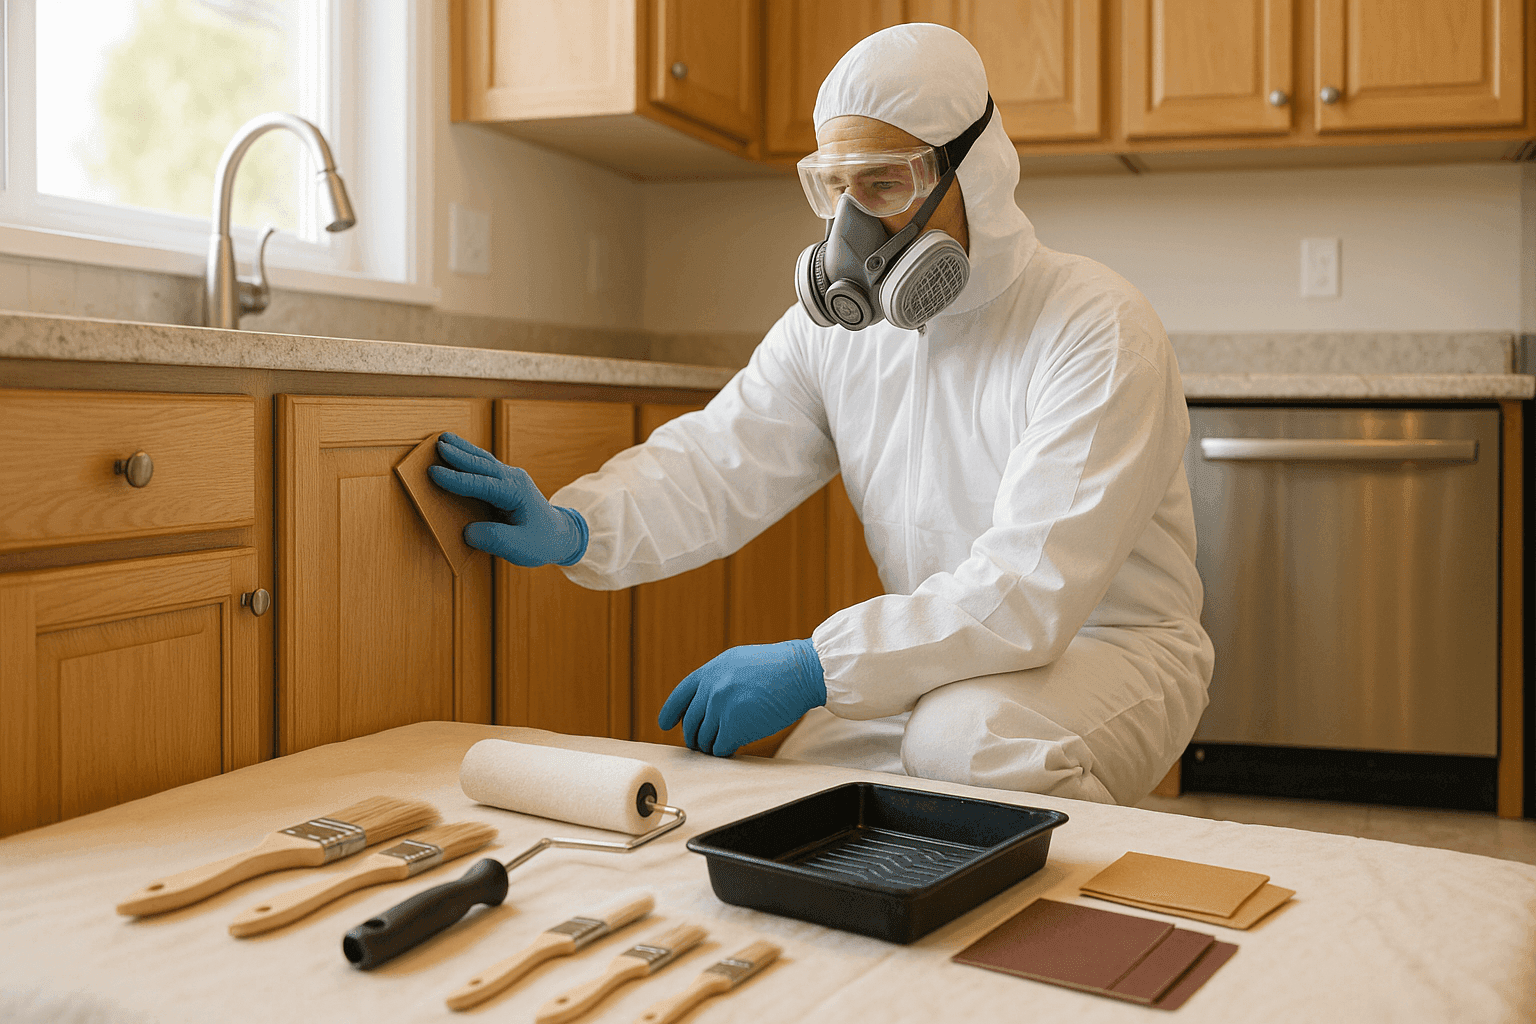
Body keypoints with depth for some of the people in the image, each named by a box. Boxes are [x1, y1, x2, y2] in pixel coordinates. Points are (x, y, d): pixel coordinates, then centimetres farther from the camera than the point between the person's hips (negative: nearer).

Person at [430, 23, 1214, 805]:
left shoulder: (1097, 330, -22)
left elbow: (1030, 589, -30)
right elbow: (716, 464, -6)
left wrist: (813, 668, -34)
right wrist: (574, 526, -27)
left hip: (1113, 647, -5)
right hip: (945, 654, 5)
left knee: (964, 737, -34)